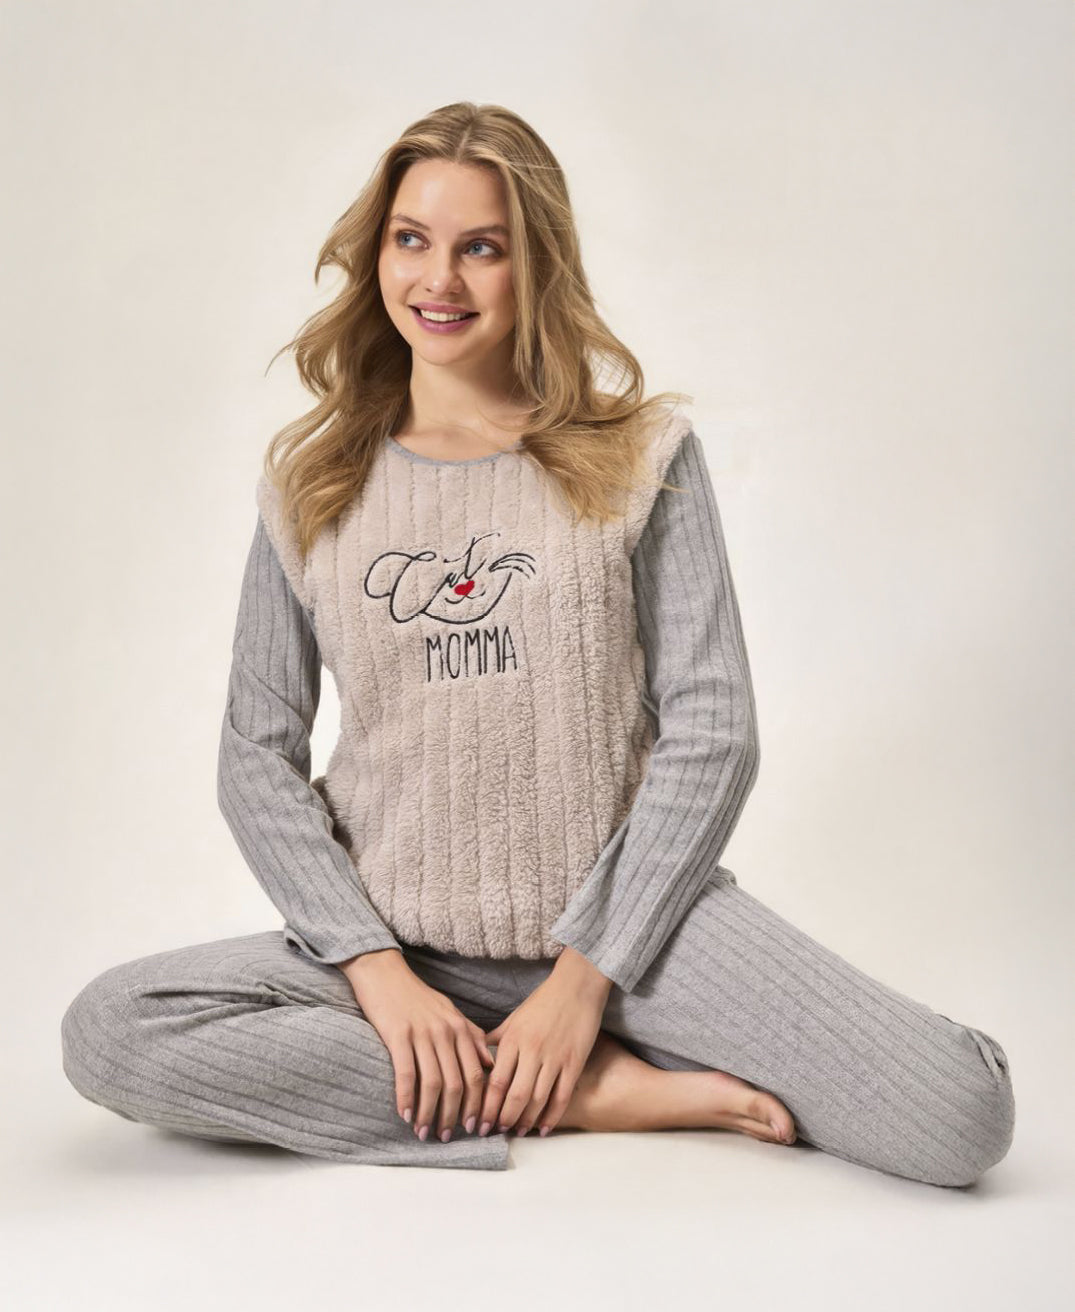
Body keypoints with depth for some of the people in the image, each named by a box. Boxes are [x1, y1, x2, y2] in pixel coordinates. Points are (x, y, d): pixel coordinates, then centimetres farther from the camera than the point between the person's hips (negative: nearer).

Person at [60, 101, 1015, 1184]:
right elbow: (257, 760, 3)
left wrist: (586, 975, -11)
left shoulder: (641, 456, 2)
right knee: (105, 1031, -25)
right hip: (402, 940, 3)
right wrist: (378, 969, -11)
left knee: (961, 1116, -22)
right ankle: (597, 1092, -15)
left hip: (627, 909, -2)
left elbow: (711, 733, -3)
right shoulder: (313, 485, 7)